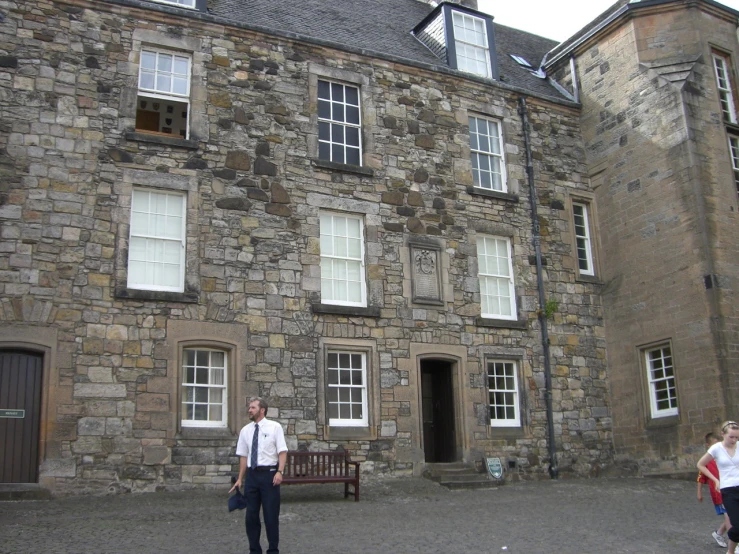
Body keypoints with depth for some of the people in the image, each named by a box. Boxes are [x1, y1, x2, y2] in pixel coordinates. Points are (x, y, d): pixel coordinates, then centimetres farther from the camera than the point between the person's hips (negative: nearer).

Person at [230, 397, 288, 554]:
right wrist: (240, 479, 10)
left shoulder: (275, 427, -1)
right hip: (252, 475, 4)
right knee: (251, 515, 7)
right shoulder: (245, 430, 9)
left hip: (269, 474, -4)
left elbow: (282, 451, -5)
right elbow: (243, 456, 12)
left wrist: (280, 472, -18)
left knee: (271, 515, 2)